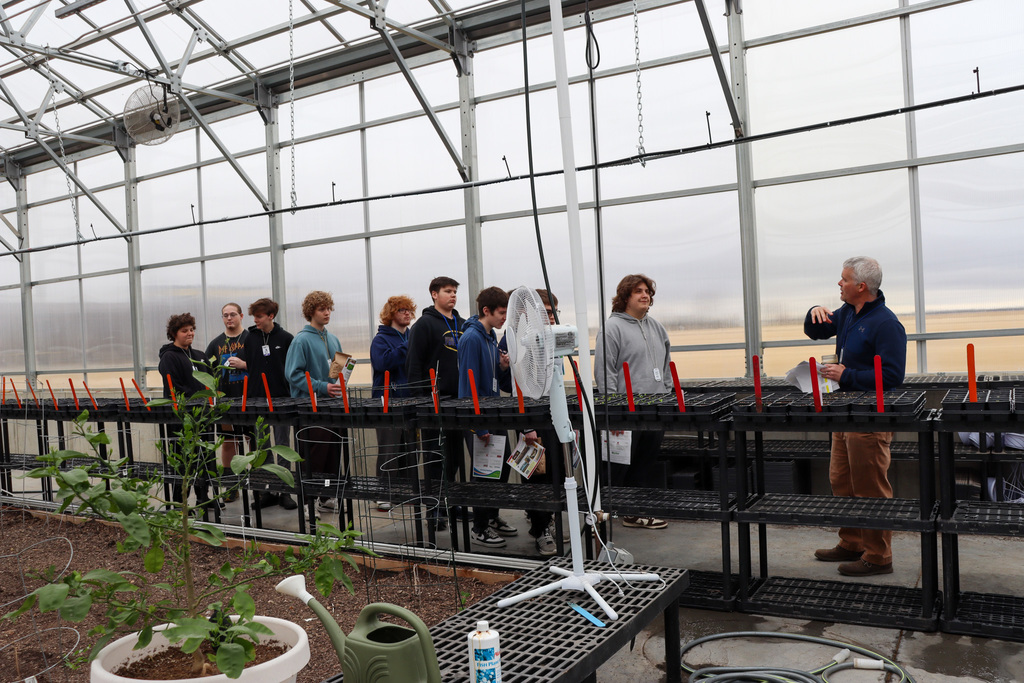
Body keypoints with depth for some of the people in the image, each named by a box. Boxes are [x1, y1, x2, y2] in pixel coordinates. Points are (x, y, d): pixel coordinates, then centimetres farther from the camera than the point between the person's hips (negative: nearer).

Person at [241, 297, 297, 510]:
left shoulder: (286, 338, 0)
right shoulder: (250, 338, 6)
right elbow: (247, 366, 13)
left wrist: (293, 395, -5)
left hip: (281, 398, -3)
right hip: (257, 399, 3)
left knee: (283, 445, 2)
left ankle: (285, 491, 10)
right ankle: (267, 491, 16)